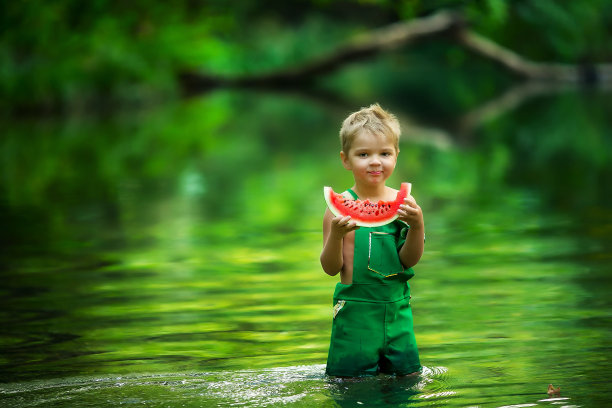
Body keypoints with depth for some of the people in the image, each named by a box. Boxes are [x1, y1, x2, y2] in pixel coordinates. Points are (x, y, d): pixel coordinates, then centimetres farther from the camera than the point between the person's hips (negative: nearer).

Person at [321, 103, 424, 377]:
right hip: (356, 311, -3)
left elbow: (409, 260, -4)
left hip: (398, 310, 3)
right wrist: (336, 234, -25)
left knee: (408, 375, 12)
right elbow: (331, 268, -8)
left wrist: (417, 225, -19)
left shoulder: (402, 202, 0)